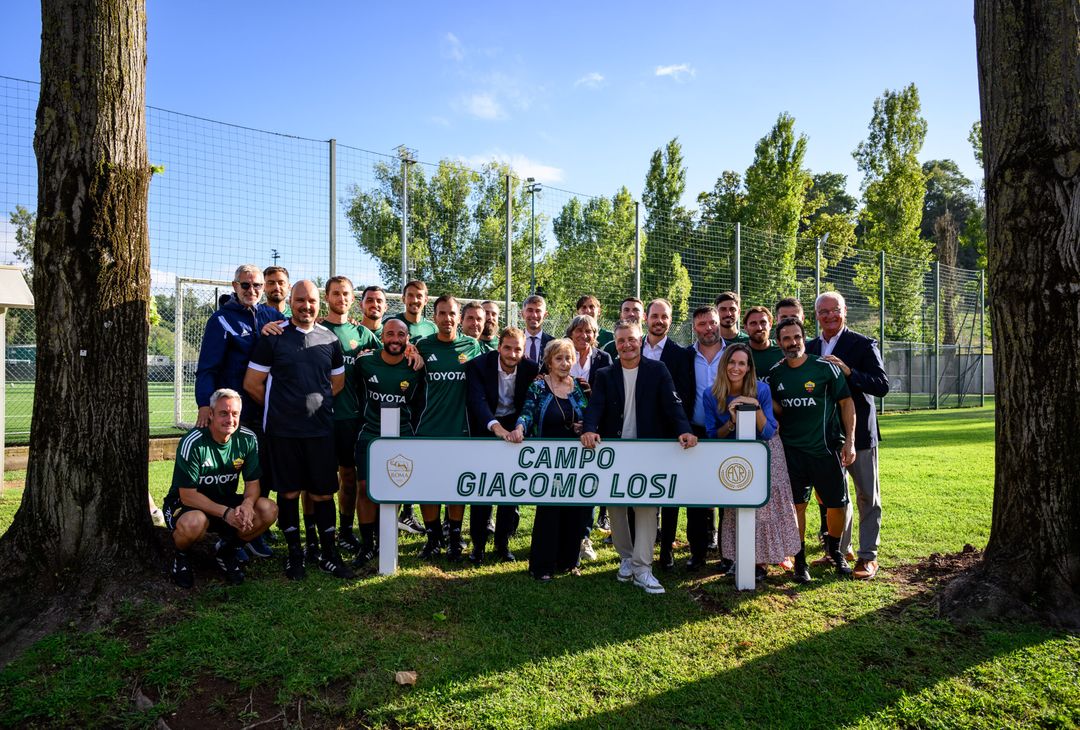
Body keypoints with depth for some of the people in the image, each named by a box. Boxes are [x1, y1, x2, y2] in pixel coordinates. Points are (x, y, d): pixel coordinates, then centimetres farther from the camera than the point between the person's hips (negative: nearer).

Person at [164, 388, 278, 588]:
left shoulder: (247, 439, -10)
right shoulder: (192, 443, -23)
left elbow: (253, 482, -4)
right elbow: (187, 495, -22)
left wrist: (247, 504, -28)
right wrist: (226, 513, -33)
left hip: (225, 501, 4)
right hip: (184, 504, -4)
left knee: (269, 510, -21)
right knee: (194, 523, -40)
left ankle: (226, 549, 6)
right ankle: (180, 555, -1)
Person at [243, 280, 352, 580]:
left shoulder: (330, 339, 8)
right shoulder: (273, 337, -1)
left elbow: (338, 382, 18)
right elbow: (252, 383, 1)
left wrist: (317, 406, 10)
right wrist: (280, 408, 7)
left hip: (321, 429, 2)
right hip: (283, 431, -2)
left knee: (323, 492, 5)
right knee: (288, 491, 7)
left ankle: (329, 554, 15)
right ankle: (294, 552, 21)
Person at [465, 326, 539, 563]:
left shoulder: (531, 369, -11)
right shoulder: (478, 365, -19)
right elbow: (478, 400, -31)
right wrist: (495, 426, -46)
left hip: (515, 428, 2)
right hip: (485, 430, -2)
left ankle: (502, 543, 20)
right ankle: (478, 544, 15)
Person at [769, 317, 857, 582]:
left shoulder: (825, 367, -6)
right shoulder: (776, 373, 4)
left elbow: (846, 402, -3)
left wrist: (850, 441, -8)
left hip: (826, 448, -2)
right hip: (791, 450, 2)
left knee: (837, 505, 3)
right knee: (796, 505, 3)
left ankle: (834, 549, 31)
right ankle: (800, 560, 17)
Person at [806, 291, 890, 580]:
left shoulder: (863, 344, -7)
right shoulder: (810, 348, 8)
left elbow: (882, 386, -15)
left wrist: (848, 371, -27)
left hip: (859, 430, -4)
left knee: (867, 496, 5)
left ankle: (868, 556, 13)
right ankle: (840, 550, 26)